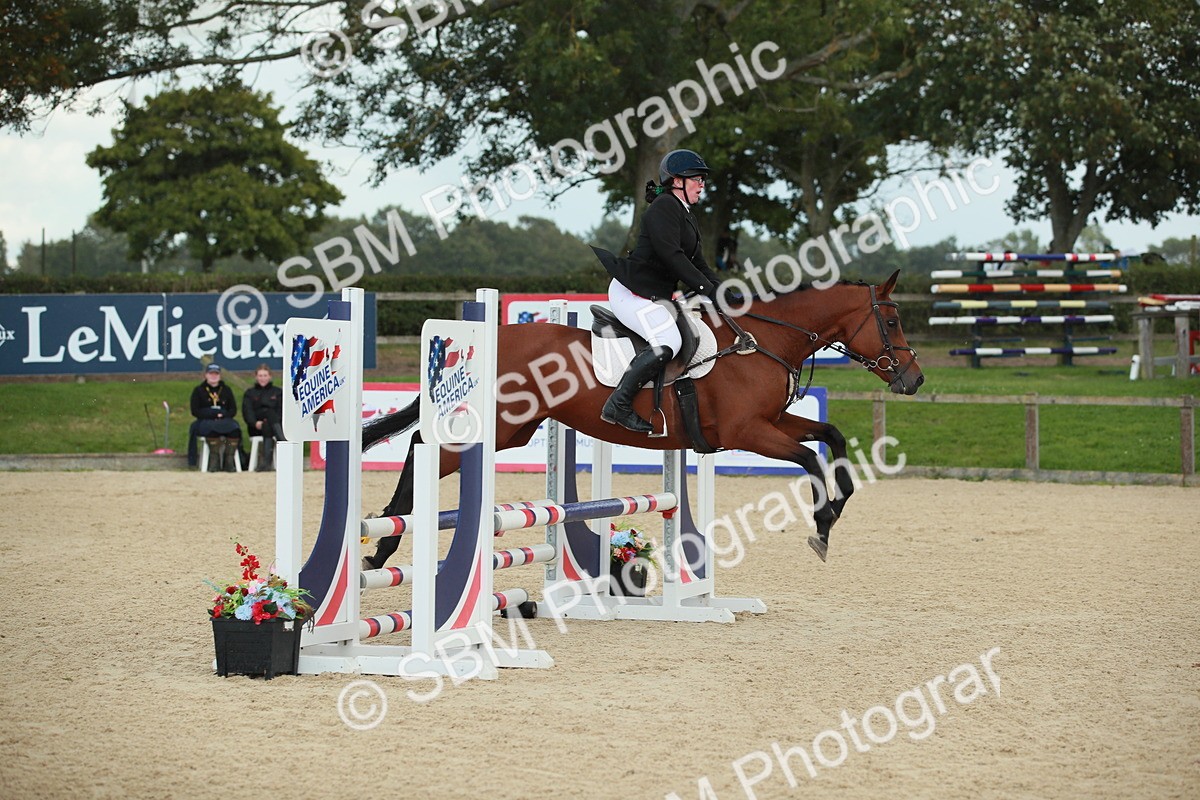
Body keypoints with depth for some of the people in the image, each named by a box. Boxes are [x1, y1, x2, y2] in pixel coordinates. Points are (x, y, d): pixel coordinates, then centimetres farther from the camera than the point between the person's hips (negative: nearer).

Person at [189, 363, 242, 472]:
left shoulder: (226, 390, 21)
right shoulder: (198, 391, 13)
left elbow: (233, 410, 16)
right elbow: (195, 411, 3)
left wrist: (223, 415, -7)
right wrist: (213, 416, -10)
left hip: (225, 420, 3)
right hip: (205, 421, -2)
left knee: (234, 428, -32)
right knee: (213, 428, -39)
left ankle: (229, 461, -29)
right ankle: (214, 461, -33)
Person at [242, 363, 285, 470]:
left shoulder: (277, 392, 21)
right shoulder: (250, 393, 20)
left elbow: (282, 410, 6)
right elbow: (247, 411, 4)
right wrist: (255, 423, -18)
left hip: (276, 424, 1)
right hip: (256, 428, -1)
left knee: (267, 426, -37)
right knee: (269, 412, -33)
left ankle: (267, 461, -51)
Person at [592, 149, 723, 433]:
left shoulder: (686, 215, 18)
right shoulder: (664, 207, -13)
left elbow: (696, 261, 20)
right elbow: (671, 255, -24)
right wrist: (706, 288, -23)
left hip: (656, 296, 10)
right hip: (631, 292, -10)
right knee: (668, 341, -26)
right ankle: (618, 406, -23)